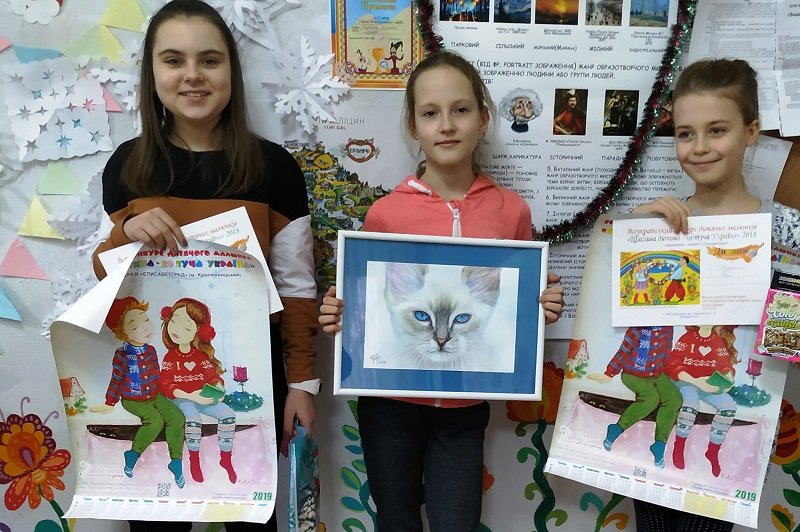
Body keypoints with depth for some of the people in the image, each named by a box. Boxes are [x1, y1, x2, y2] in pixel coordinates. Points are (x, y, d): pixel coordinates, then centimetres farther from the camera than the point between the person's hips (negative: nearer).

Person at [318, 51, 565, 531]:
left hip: (463, 408, 0)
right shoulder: (385, 213, -8)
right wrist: (338, 315, -15)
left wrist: (545, 308, -12)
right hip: (390, 404, 0)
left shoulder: (511, 210, -3)